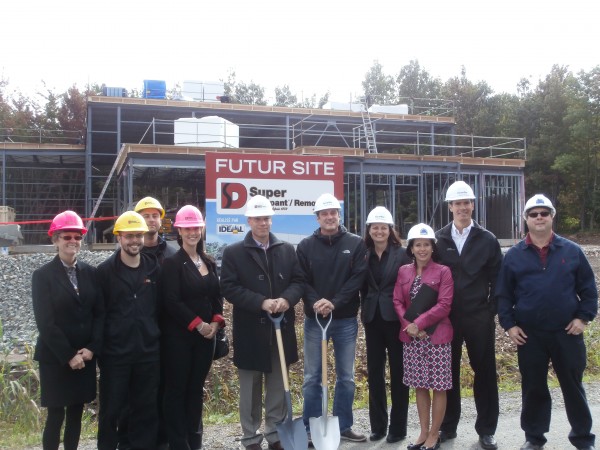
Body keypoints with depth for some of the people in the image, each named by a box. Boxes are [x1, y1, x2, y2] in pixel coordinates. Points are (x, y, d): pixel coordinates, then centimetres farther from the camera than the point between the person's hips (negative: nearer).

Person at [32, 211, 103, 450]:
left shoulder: (90, 272, 5)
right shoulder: (43, 275, -6)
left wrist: (91, 348, -8)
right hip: (55, 359, -4)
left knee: (76, 413, 11)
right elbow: (45, 322, -11)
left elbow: (99, 313, 3)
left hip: (85, 356, 4)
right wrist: (68, 356, -14)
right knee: (56, 415, 2)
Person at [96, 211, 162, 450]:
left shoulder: (154, 269, 5)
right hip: (115, 352, -2)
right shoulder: (105, 271, -3)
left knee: (146, 408, 10)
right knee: (112, 408, 8)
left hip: (148, 351, 3)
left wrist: (156, 336, 8)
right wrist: (100, 346, -3)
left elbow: (160, 307, 10)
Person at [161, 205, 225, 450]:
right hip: (179, 336, -5)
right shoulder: (172, 262, -8)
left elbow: (217, 296, 12)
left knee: (196, 388, 13)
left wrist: (216, 321, -4)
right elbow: (172, 301, -14)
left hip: (206, 335, 6)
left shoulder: (209, 262, 12)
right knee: (177, 389, 3)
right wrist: (198, 324, -15)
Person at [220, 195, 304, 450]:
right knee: (250, 388, 9)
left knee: (279, 386, 12)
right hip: (250, 331, -3)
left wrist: (287, 299, -16)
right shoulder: (233, 252, -3)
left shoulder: (287, 250, 8)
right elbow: (228, 288, -10)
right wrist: (261, 302, -20)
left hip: (281, 329, 3)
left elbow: (298, 281, 6)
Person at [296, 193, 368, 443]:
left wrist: (335, 302, -18)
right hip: (314, 319, 0)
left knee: (346, 377, 11)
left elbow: (358, 278, -7)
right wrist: (315, 302, -21)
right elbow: (301, 280, -2)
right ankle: (311, 429, 16)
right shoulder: (305, 246, 3)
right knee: (312, 377, 5)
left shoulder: (356, 243, 1)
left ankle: (344, 426, 24)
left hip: (346, 320, 1)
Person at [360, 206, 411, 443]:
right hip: (372, 319, 3)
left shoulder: (402, 254, -4)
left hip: (395, 318, -3)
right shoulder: (364, 255, 5)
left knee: (398, 372, 6)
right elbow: (362, 287, 9)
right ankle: (377, 425, 21)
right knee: (374, 372, 9)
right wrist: (365, 309, 0)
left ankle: (398, 427, 16)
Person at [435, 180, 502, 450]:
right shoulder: (439, 239, 2)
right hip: (447, 317, 1)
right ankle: (447, 426, 23)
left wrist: (492, 310, -4)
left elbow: (496, 279, 2)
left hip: (480, 318, 0)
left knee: (485, 372, 7)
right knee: (448, 372, 9)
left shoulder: (487, 240, 1)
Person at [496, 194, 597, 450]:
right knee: (533, 388, 10)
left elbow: (588, 288, 6)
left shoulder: (571, 251, 2)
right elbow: (503, 294, 4)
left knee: (573, 386, 11)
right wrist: (509, 325, -4)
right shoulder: (514, 255, 2)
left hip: (567, 332, 0)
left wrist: (584, 317, -3)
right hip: (529, 335, 0)